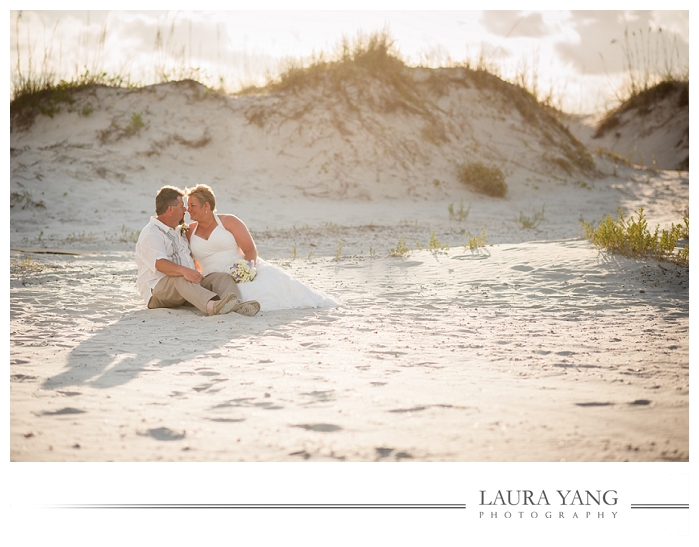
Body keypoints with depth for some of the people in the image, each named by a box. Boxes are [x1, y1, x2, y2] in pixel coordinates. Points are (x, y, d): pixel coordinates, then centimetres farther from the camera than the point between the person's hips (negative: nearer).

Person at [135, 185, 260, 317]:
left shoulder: (177, 231, 25)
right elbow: (160, 263, -28)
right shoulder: (151, 234, -9)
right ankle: (211, 306, -69)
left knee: (223, 277, -15)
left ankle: (237, 305, -48)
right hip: (158, 288, -8)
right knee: (181, 280, -41)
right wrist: (184, 271, -44)